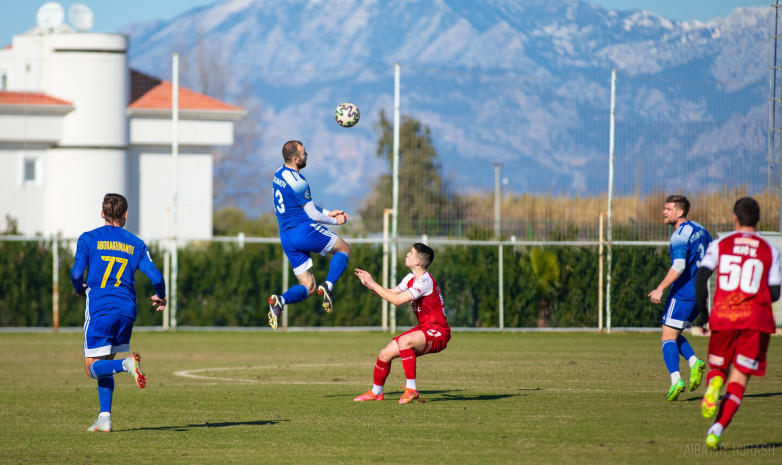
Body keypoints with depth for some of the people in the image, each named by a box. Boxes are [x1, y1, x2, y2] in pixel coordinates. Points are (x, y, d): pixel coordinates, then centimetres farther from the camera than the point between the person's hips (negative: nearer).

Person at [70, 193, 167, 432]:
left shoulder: (88, 239, 3)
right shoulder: (136, 244, 9)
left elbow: (76, 273, -8)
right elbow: (156, 278, 2)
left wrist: (80, 289, 15)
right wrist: (160, 297, 22)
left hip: (99, 309, -4)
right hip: (126, 310, 4)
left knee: (93, 367, 0)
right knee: (103, 365, 17)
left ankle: (127, 364, -29)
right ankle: (105, 418, 7)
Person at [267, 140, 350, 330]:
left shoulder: (279, 174, 13)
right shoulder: (297, 182, -15)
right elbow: (312, 214, -8)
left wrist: (328, 213, 23)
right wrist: (335, 221, 10)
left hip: (286, 237, 8)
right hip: (304, 230, -8)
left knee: (308, 287, 9)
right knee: (344, 249, 14)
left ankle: (280, 300, -18)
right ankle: (328, 286, -6)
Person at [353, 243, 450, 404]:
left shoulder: (425, 282, -22)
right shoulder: (411, 278, 8)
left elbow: (397, 300, -26)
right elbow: (392, 293, 16)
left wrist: (374, 284, -17)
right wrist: (370, 285, 2)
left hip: (437, 334, -9)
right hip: (424, 329, 9)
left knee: (404, 341, -36)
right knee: (385, 354, 3)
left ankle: (411, 389, -26)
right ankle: (376, 392, 27)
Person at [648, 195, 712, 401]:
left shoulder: (680, 235, -13)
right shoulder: (700, 230, 14)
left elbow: (678, 266, -24)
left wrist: (660, 289, -22)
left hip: (682, 292, -9)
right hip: (699, 293, 9)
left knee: (668, 338, -7)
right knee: (674, 336, 18)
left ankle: (676, 380, -20)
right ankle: (694, 362, -3)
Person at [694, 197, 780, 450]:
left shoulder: (720, 245, 6)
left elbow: (701, 277, -6)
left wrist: (703, 313, 3)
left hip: (722, 316, 1)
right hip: (755, 320, 0)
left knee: (717, 368, 19)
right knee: (739, 379, 2)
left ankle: (714, 383, -19)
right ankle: (717, 430, -14)